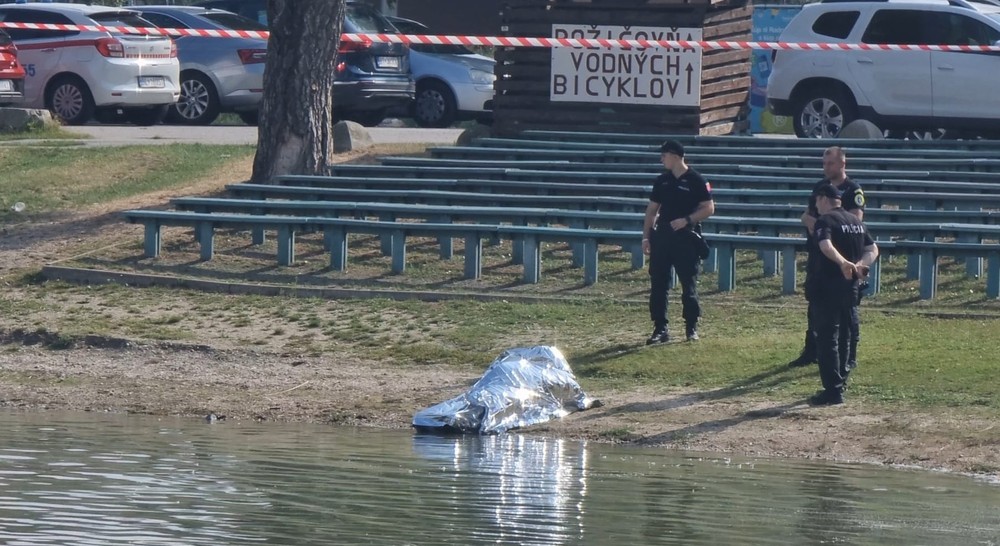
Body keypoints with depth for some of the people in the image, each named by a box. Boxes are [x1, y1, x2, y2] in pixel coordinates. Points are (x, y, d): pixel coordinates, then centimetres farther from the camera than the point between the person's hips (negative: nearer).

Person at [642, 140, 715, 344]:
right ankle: (660, 329, 8)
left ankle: (691, 328, 9)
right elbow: (652, 210, 16)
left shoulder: (696, 181, -5)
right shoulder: (662, 181, 11)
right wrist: (646, 236, 7)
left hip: (686, 237, -5)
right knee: (658, 285, 3)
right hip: (662, 236, 5)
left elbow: (709, 209, -6)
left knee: (689, 285, -1)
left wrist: (687, 220, -19)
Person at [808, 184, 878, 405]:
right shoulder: (856, 222, 16)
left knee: (827, 338, -6)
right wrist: (860, 265, -2)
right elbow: (873, 249, 14)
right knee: (845, 336, 17)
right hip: (851, 287, 8)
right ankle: (838, 384, 25)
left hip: (828, 287, -8)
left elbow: (826, 245, -29)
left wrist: (843, 263, -43)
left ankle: (833, 390, -10)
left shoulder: (825, 221, -9)